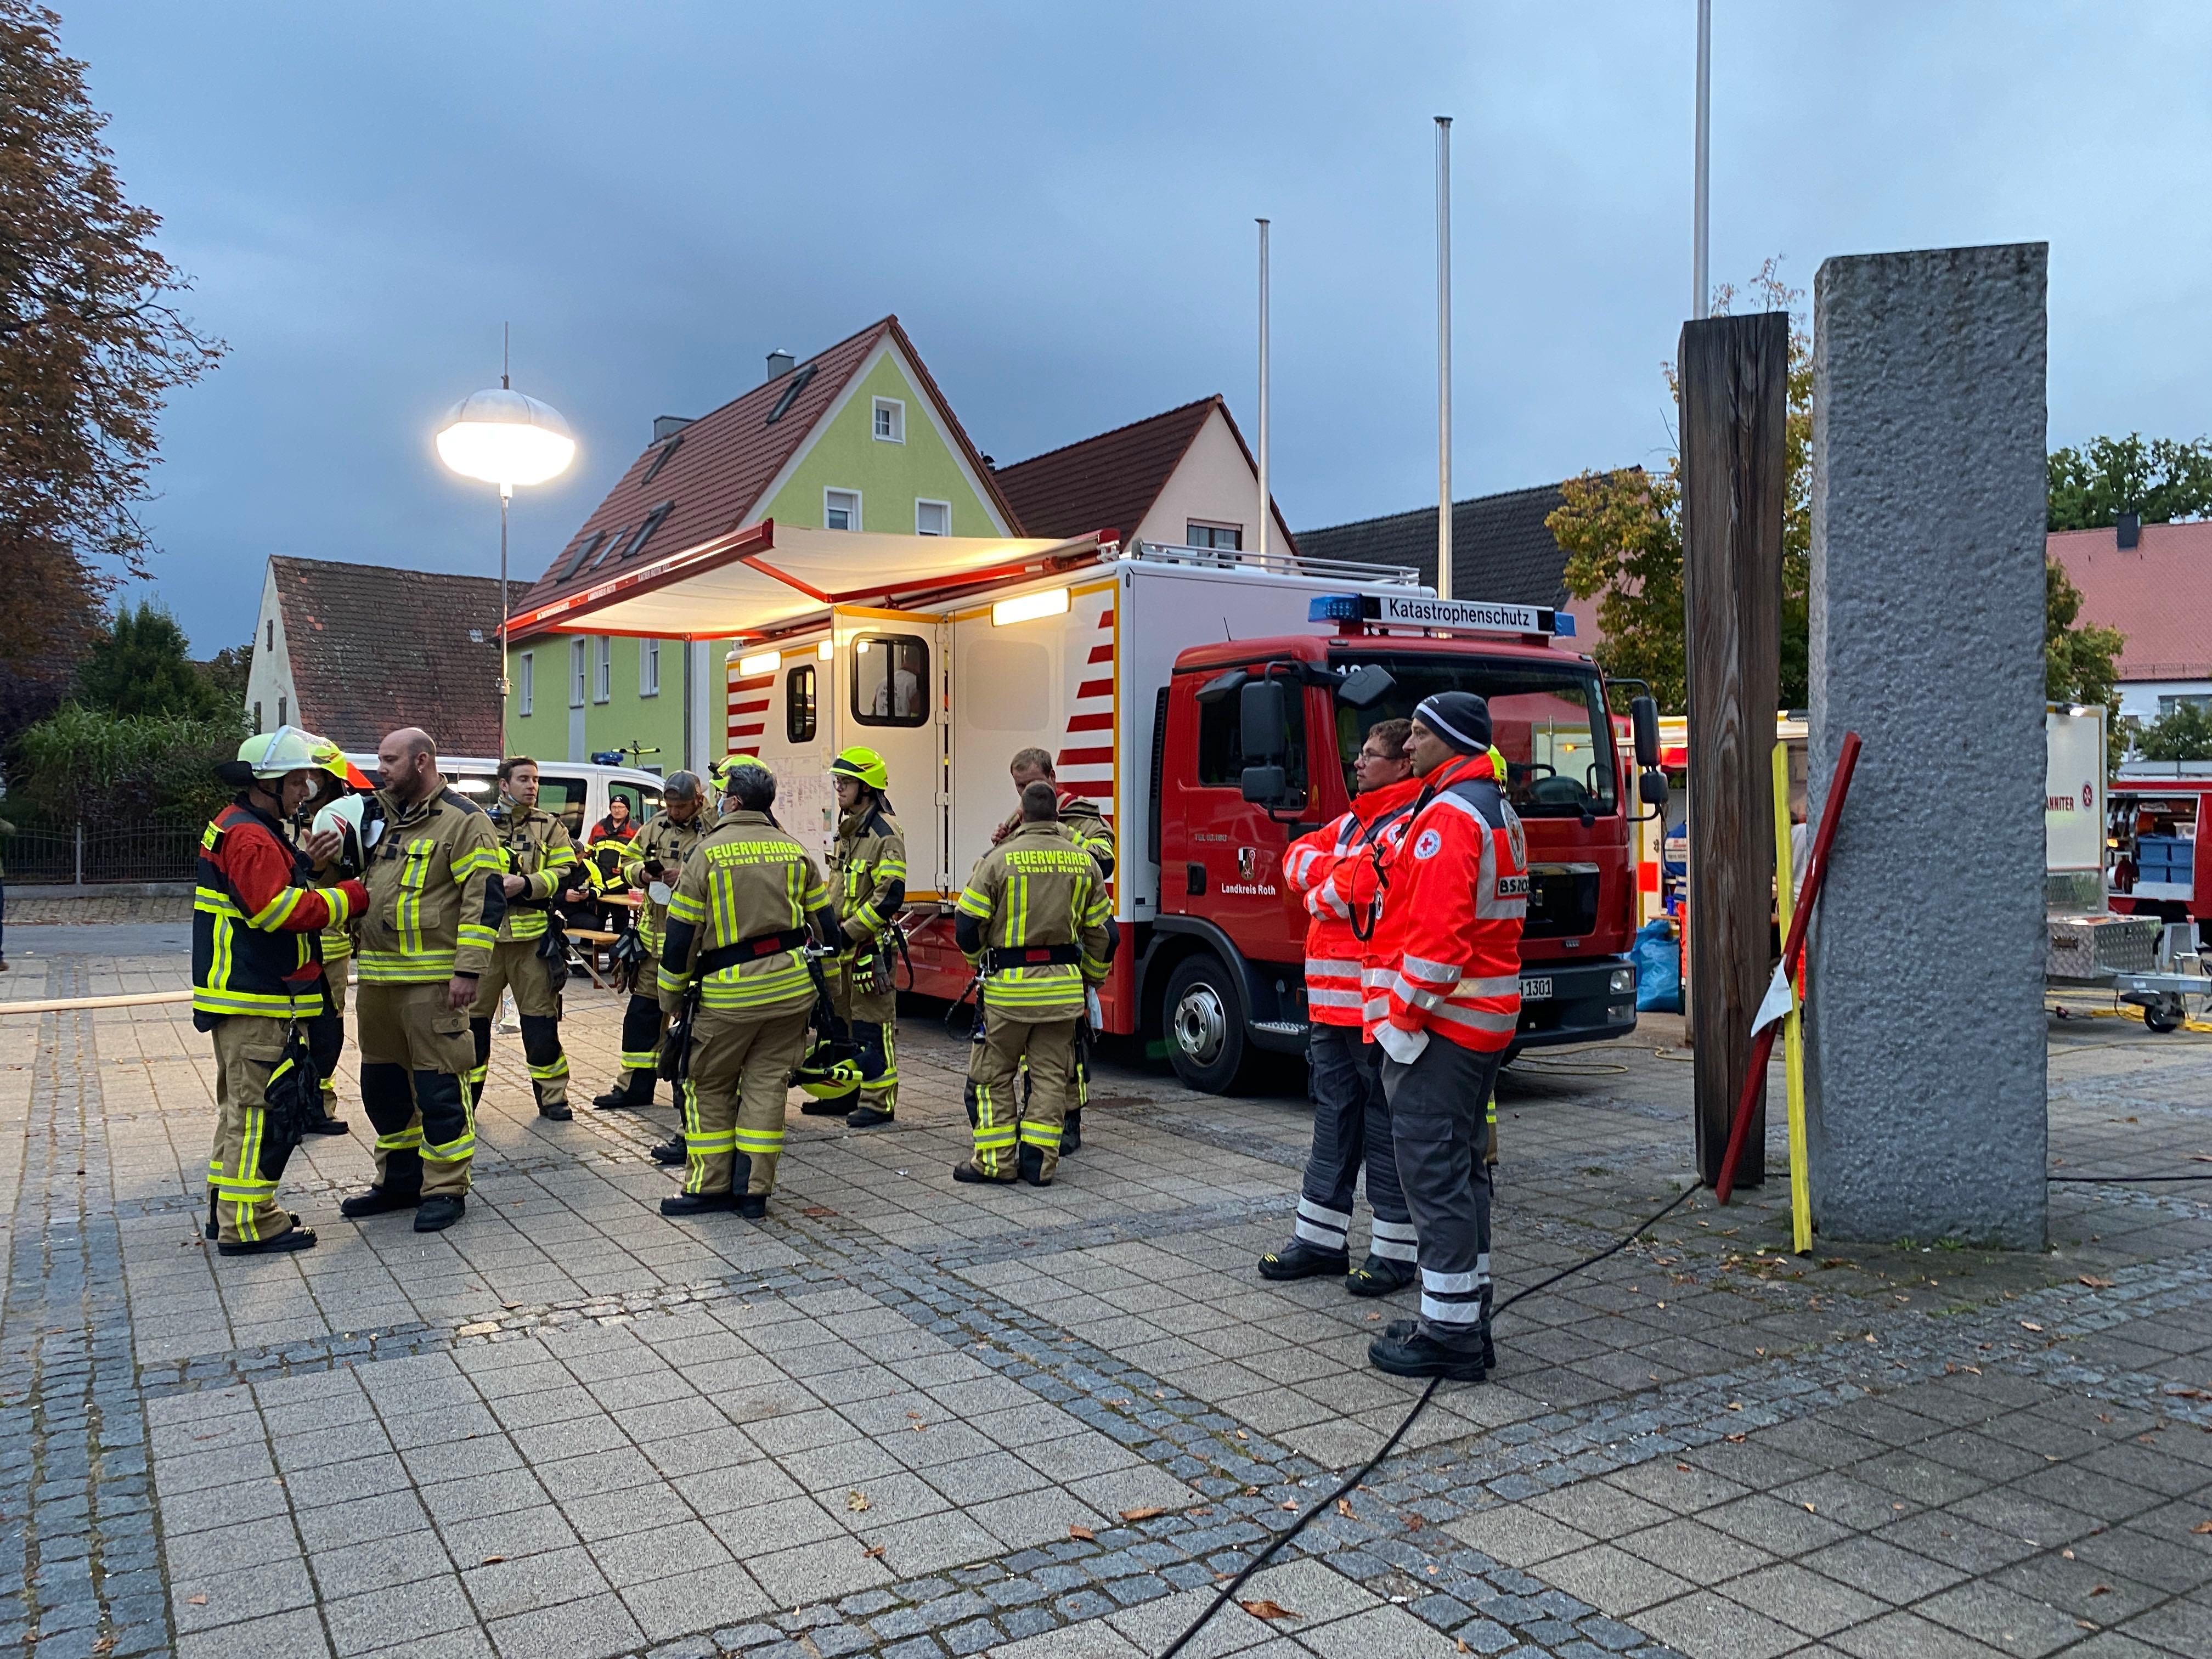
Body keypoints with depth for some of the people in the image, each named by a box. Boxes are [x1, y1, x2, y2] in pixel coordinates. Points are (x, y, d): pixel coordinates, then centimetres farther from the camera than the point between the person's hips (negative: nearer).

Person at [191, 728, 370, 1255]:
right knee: (262, 1109, -7)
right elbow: (279, 910, -25)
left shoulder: (242, 828, 17)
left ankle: (229, 1208, 28)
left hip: (243, 994, 11)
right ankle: (248, 1224, -3)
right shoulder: (249, 836, -17)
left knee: (242, 1105, 19)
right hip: (258, 999, -11)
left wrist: (304, 863, 4)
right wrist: (350, 897, -17)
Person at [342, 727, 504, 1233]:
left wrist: (468, 971, -20)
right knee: (383, 1083, 15)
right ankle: (399, 1180, 29)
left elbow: (485, 897, -16)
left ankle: (446, 1189, 6)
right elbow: (358, 882, 32)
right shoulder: (381, 815, 16)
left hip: (433, 979, -8)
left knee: (439, 1086, -4)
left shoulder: (462, 820, -9)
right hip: (378, 976, 9)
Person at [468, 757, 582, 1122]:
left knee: (541, 1018, 3)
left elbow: (567, 872, -1)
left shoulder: (550, 827, 8)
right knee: (473, 1016, 6)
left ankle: (552, 1096, 12)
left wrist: (526, 884, -16)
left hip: (533, 937, 0)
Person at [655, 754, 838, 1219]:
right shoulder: (796, 852, 5)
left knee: (709, 1086, 11)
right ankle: (754, 1188, 10)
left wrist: (671, 998, 5)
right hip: (791, 988, 4)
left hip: (729, 993, -4)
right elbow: (826, 925, 10)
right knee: (767, 1083, 9)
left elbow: (681, 936, -5)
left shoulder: (707, 853, -6)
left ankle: (709, 1185, 14)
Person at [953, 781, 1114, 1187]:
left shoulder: (999, 859, -8)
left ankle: (997, 1160, 11)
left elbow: (968, 925, -8)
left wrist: (979, 961, 13)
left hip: (1009, 986, -3)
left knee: (993, 1073, 9)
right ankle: (1039, 1160, 11)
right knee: (1051, 1074, 10)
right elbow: (1103, 932, 8)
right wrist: (1092, 979, 22)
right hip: (1063, 985, 4)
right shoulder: (1083, 861, 3)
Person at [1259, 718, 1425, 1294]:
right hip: (1331, 1003, 9)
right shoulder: (1352, 821, 20)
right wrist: (1334, 875, -6)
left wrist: (1320, 892, -4)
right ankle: (1320, 1239, 24)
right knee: (1334, 1120, 15)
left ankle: (1394, 1252, 11)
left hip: (1380, 1005, -9)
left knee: (1387, 1127, 1)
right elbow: (1299, 857, 14)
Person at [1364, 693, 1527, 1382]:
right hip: (1487, 1019, 11)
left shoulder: (1448, 815, -16)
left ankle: (1449, 1333, 0)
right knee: (1462, 1167, 16)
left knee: (1434, 1173, -6)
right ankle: (1467, 1320, 24)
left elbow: (1438, 930, -24)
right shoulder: (1499, 813, 18)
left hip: (1438, 1020, -11)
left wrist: (1403, 1014, -18)